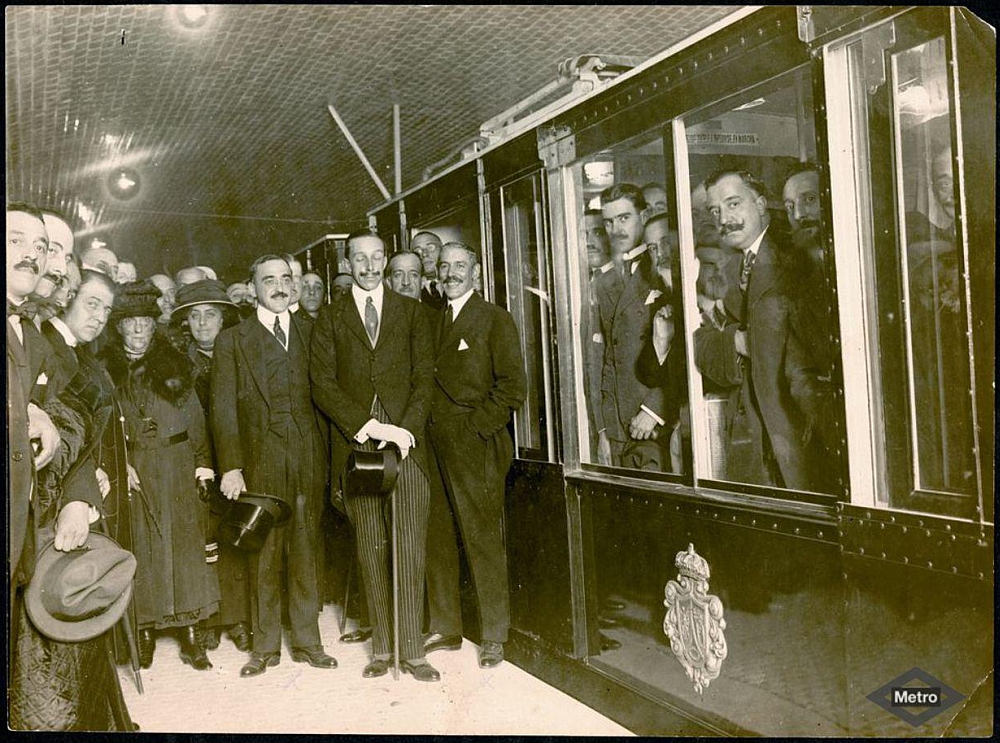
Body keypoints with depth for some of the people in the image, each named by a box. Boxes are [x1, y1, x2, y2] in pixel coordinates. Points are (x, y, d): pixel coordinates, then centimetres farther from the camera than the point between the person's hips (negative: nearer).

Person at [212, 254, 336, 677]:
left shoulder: (310, 330, 11)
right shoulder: (232, 340, 6)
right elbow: (224, 407, 1)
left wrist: (328, 452, -1)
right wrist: (230, 466, -7)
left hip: (308, 458, 2)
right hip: (260, 461, -1)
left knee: (305, 553, 8)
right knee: (264, 557, 4)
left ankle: (307, 641, 19)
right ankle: (265, 646, 17)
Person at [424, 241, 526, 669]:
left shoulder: (495, 320, -1)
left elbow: (513, 387, -7)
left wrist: (476, 426, -11)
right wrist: (425, 429, 3)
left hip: (475, 445, -5)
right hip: (433, 446, 5)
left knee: (483, 539, 0)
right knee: (436, 539, 9)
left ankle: (494, 637, 12)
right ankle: (445, 629, 23)